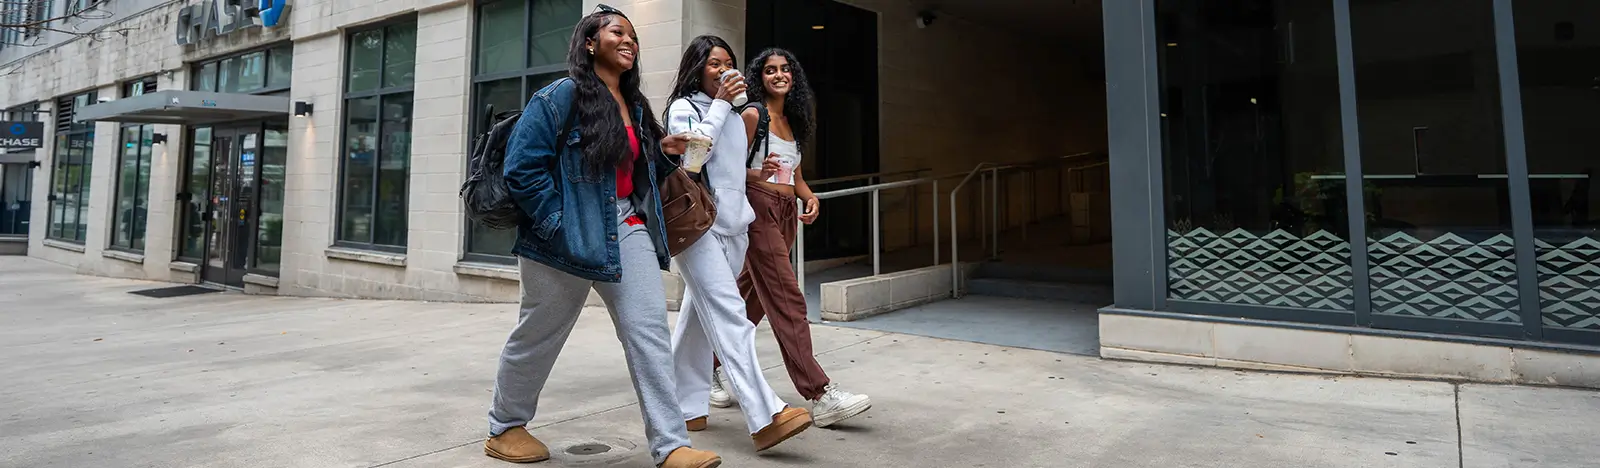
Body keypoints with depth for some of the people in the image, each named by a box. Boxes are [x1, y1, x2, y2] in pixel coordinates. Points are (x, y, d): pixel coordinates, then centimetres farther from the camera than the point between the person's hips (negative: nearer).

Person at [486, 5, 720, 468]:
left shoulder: (635, 105, 14)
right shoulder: (561, 96, -9)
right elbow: (521, 167, -14)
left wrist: (664, 151, 3)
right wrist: (559, 223, -17)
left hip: (628, 230, 6)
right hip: (566, 237, -6)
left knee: (649, 330, -6)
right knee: (538, 336, 10)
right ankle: (504, 429, 33)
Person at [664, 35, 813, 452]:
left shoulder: (734, 114, 22)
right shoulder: (683, 107, 1)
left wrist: (755, 173, 16)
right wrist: (720, 104, -10)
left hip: (732, 224, 7)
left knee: (700, 317, 8)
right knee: (729, 315, -17)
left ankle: (686, 407, 15)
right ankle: (765, 417, -25)